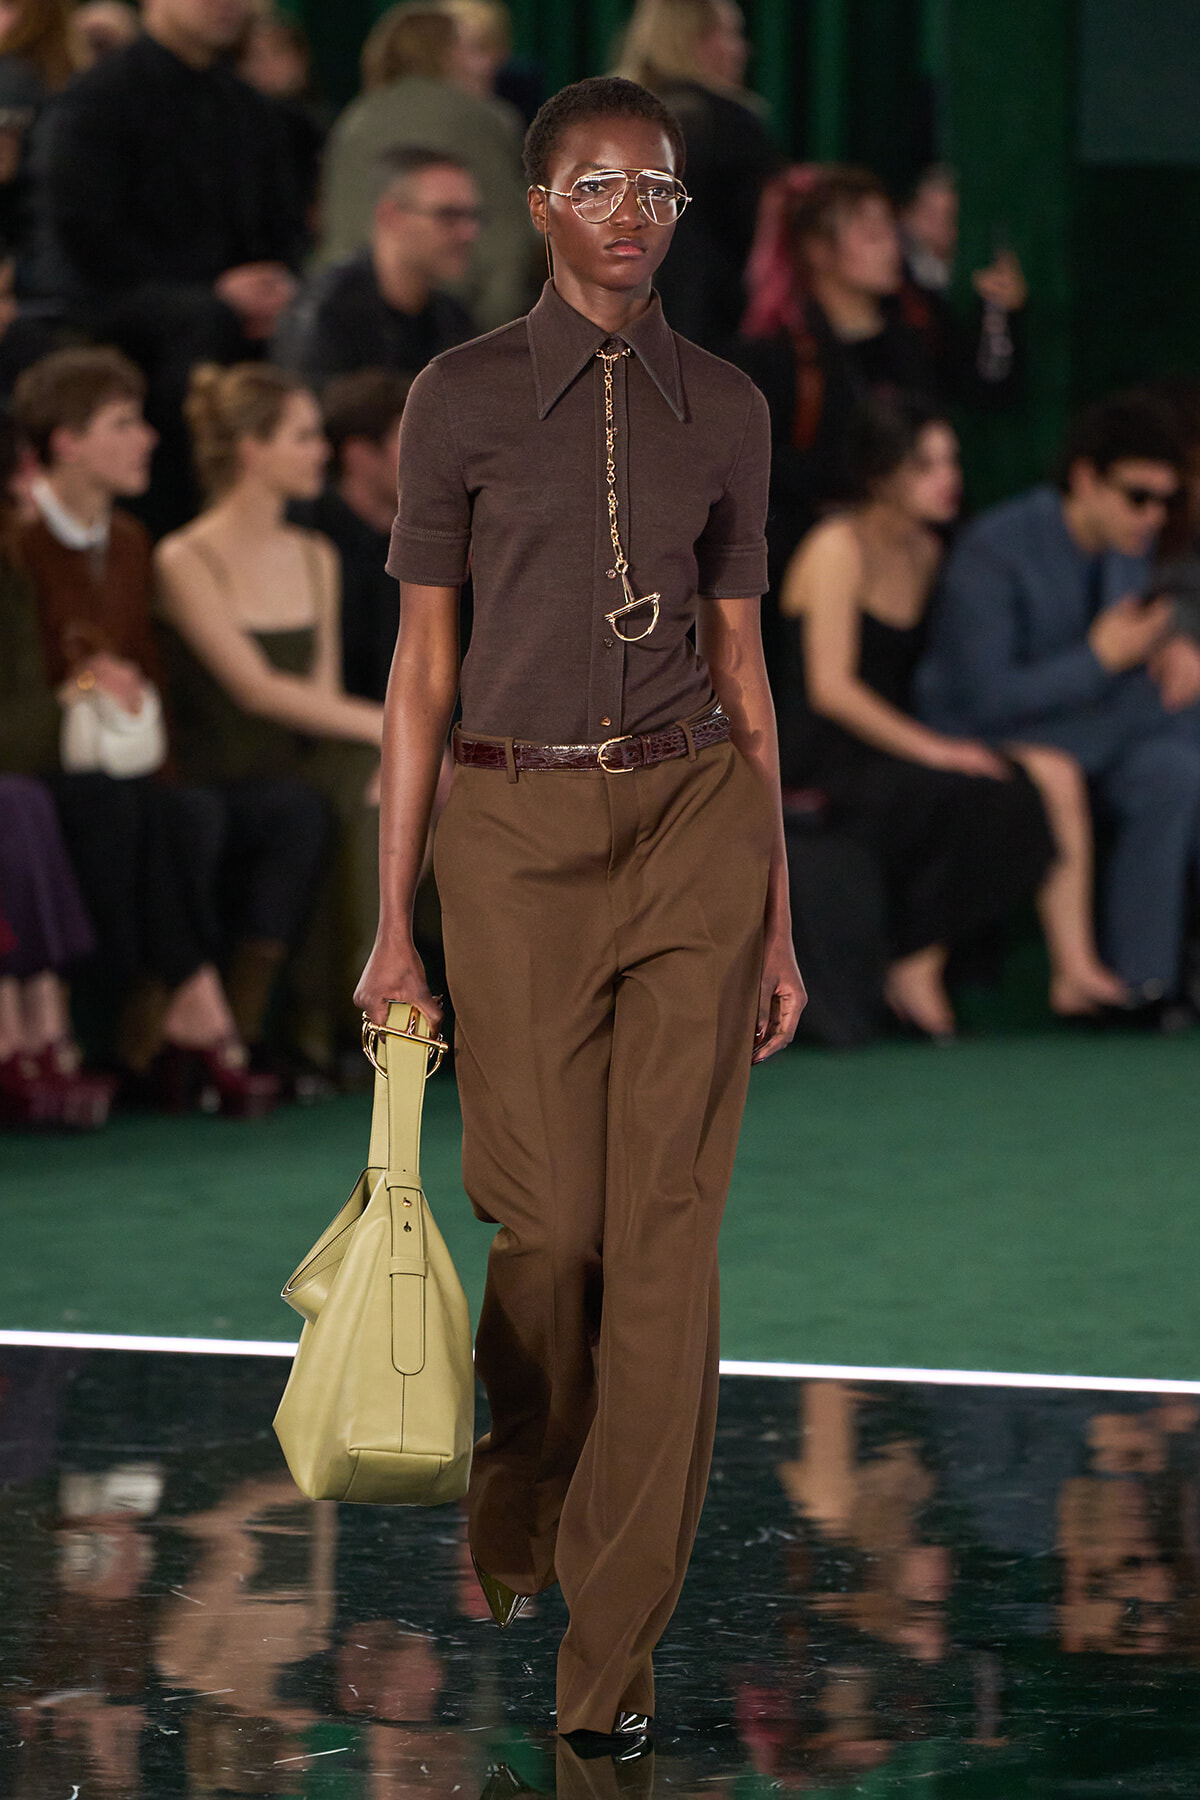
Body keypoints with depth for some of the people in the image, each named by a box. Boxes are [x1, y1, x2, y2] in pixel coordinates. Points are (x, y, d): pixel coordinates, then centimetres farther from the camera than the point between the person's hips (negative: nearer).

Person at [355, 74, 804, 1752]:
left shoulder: (726, 408, 7)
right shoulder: (463, 397, 0)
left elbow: (743, 668, 10)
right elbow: (422, 666, 2)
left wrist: (778, 917, 8)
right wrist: (395, 923, -1)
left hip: (697, 824, 2)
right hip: (516, 829, -1)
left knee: (669, 1231, -4)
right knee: (550, 1218, 1)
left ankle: (615, 1634, 2)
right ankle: (517, 1507, 33)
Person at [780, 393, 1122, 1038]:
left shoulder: (923, 550, 14)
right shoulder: (840, 549, -12)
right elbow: (831, 688, -19)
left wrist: (944, 738, 0)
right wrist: (931, 748, -22)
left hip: (894, 740, 8)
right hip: (823, 757, -8)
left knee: (1056, 776, -10)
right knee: (980, 795, -31)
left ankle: (1074, 968, -16)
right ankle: (916, 976, -21)